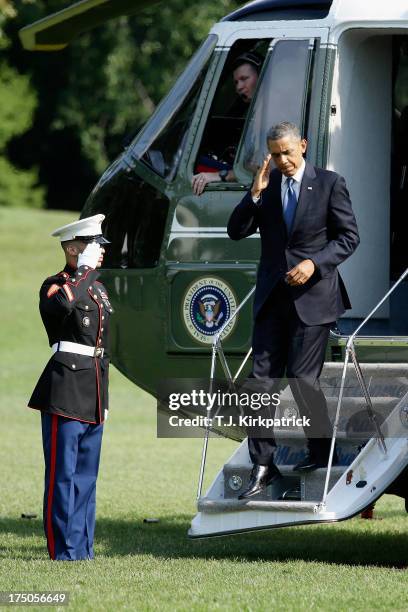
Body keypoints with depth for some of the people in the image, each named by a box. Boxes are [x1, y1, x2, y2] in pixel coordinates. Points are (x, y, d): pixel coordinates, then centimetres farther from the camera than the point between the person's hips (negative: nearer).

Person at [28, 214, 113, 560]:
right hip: (65, 388, -8)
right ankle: (64, 549, -4)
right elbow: (62, 304, -33)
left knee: (86, 475, 10)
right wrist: (85, 272, -20)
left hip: (94, 394, 8)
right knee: (63, 473, -6)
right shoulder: (56, 285, -6)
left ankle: (82, 547, 15)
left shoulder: (98, 290, 18)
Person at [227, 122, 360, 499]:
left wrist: (314, 263, -14)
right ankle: (262, 466, 2)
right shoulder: (265, 186, 8)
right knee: (263, 379, -1)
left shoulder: (329, 184, -2)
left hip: (312, 296, -4)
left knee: (302, 379, -4)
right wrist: (255, 195, -10)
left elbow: (349, 236, -1)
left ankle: (321, 452, 16)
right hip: (272, 296, 4)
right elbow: (237, 232, 3)